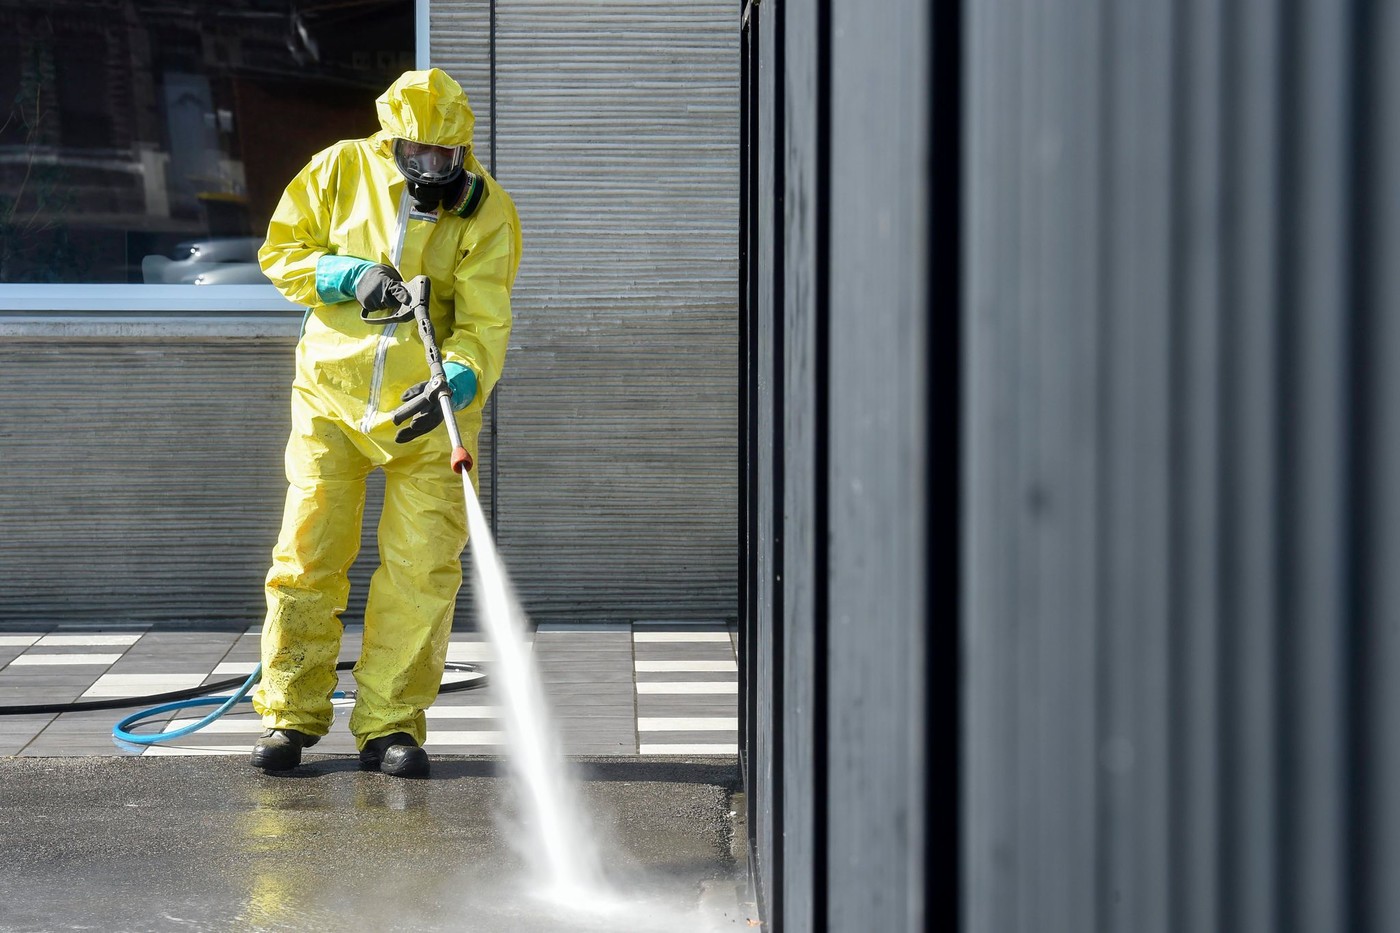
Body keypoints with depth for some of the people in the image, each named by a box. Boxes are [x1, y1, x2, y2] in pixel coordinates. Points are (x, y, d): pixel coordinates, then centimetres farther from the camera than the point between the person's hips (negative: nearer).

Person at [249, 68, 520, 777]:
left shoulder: (487, 213, -9)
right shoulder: (340, 172, -5)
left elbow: (486, 324, -15)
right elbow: (281, 251, 0)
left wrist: (454, 383, -35)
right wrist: (352, 275, -18)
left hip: (430, 406, -1)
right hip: (334, 394, 1)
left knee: (421, 570, -4)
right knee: (308, 554, -2)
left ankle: (391, 725, 6)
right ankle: (290, 715, 10)